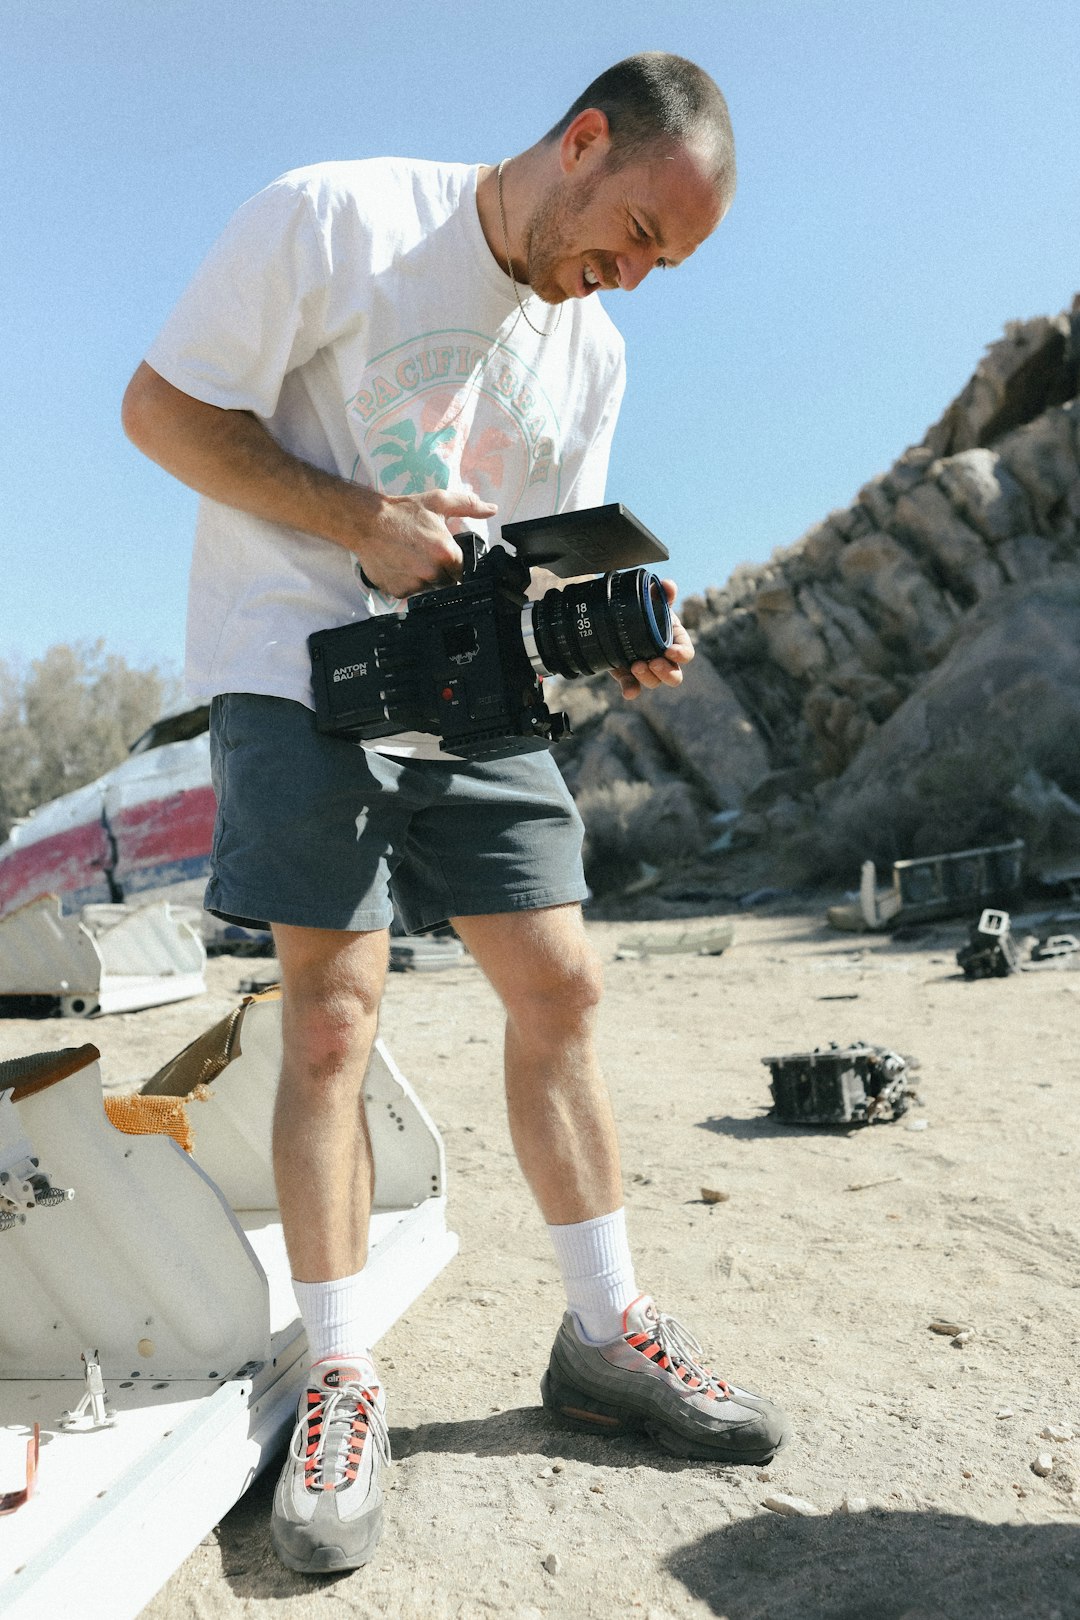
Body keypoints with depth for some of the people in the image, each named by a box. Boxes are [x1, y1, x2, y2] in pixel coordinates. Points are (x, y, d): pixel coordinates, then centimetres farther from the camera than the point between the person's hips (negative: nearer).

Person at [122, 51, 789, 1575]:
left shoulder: (592, 350, 11)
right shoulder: (335, 217, -6)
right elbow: (161, 407, -8)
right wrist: (365, 523, -19)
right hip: (301, 663, -5)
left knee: (563, 983, -1)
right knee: (335, 1006, -10)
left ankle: (605, 1332, 12)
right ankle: (342, 1381, 6)